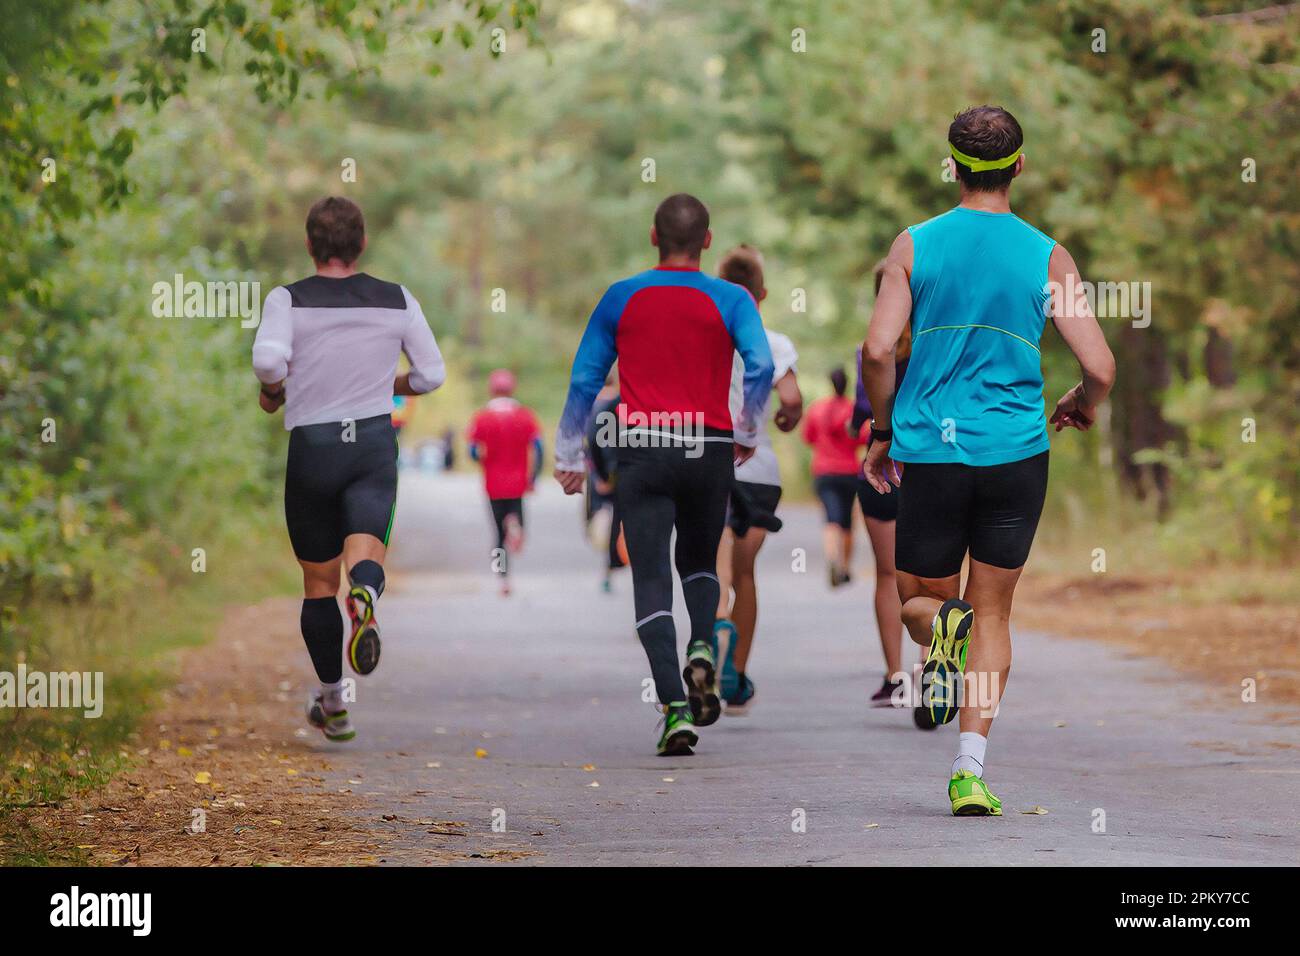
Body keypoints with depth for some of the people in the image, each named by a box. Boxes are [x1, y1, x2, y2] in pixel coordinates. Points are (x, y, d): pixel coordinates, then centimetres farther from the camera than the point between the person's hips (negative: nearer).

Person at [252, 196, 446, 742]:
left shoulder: (288, 300, -4)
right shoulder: (397, 300, 4)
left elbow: (267, 359, -22)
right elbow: (431, 374, 8)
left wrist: (272, 392, 0)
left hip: (312, 449, 0)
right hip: (376, 445, 1)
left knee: (319, 582, 13)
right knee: (364, 558, -13)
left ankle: (332, 705, 20)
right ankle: (365, 599, -52)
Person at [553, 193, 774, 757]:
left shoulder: (621, 299, 6)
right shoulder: (730, 300, 2)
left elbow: (584, 379, 7)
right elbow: (761, 367, -12)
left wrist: (569, 456, 14)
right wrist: (747, 433, 4)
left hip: (641, 449, -1)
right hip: (709, 451, 1)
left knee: (651, 579, -2)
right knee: (699, 562, 23)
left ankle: (675, 708, -15)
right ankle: (702, 650, -5)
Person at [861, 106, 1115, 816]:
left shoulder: (913, 246, -1)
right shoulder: (1048, 257, -1)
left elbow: (878, 350, -9)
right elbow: (1099, 368, -6)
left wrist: (882, 431, 7)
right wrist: (1081, 408, 17)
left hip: (928, 450, 0)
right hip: (1015, 452, 0)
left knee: (921, 598, 17)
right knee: (992, 611, 10)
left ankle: (941, 627, -21)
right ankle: (970, 770, -3)